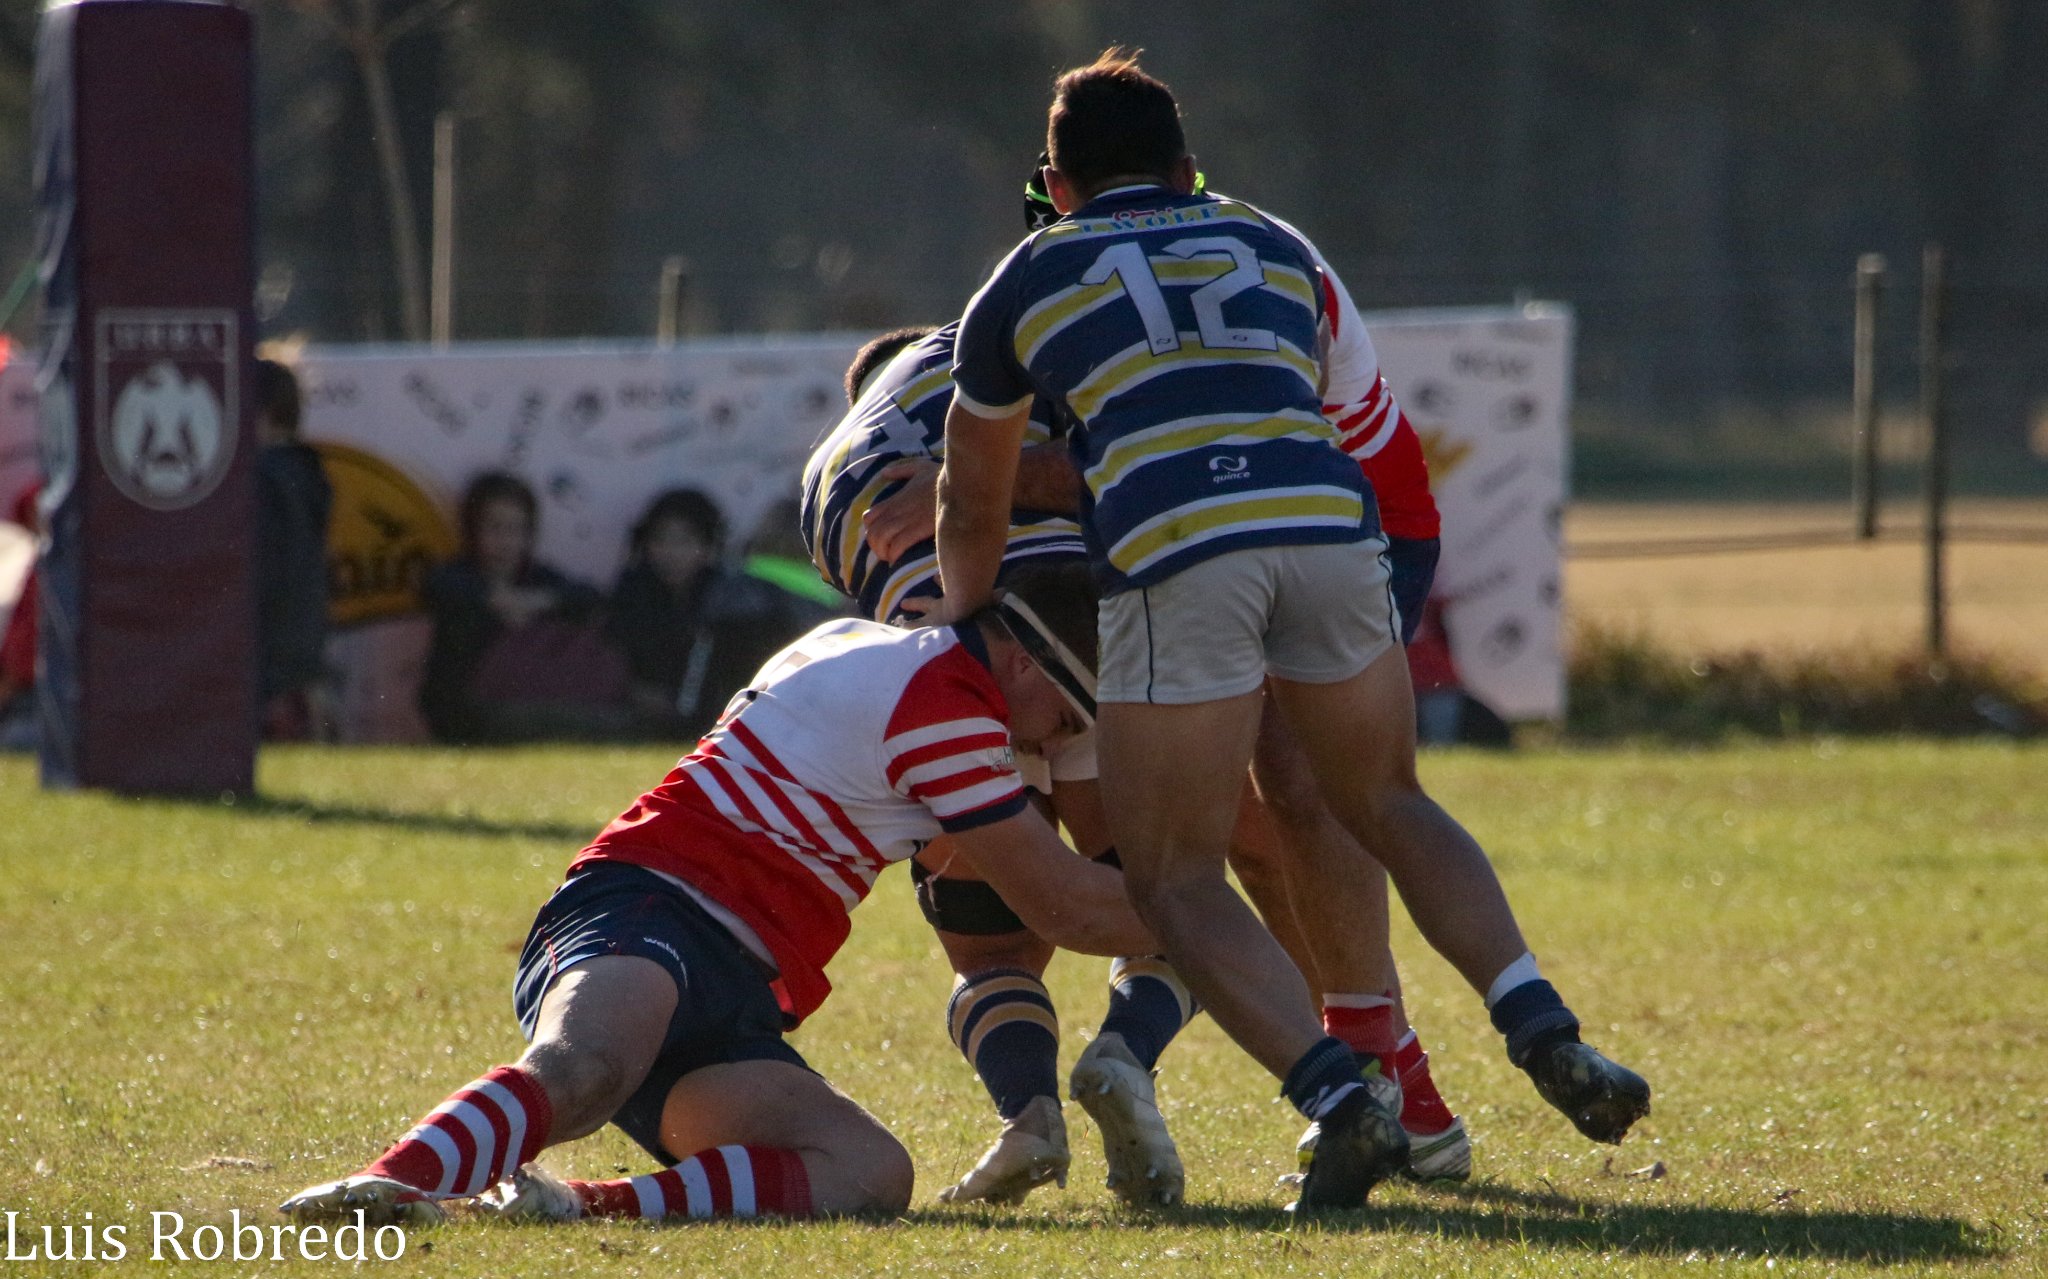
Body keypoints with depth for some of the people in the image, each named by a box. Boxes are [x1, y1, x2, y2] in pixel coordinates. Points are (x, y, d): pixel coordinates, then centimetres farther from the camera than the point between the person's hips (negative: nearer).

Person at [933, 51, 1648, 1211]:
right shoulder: (1275, 250, 29)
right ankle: (1545, 1034, 5)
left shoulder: (1028, 281, 23)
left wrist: (966, 642, 49)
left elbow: (972, 512, 32)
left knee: (1176, 878, 9)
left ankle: (1342, 1097, -13)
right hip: (1329, 530, 3)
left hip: (1174, 551, -3)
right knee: (1389, 804, 26)